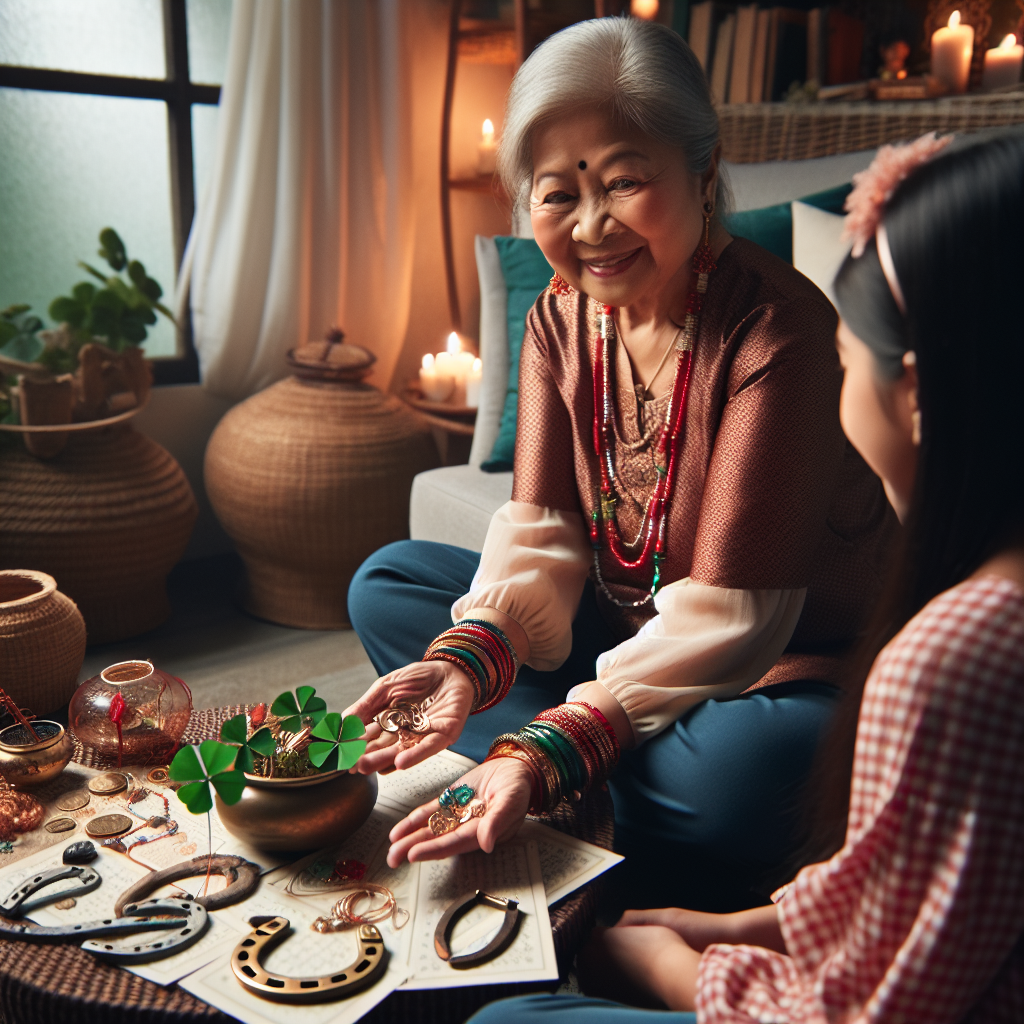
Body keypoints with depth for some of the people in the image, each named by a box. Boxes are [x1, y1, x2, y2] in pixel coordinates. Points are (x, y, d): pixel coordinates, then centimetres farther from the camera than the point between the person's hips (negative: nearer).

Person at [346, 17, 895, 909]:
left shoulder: (777, 333, -23)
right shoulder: (561, 318, -1)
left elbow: (725, 612, -27)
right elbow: (539, 533, -6)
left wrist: (549, 750, -37)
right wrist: (467, 660, -26)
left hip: (794, 663, -7)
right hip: (630, 629, 7)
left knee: (723, 778, -41)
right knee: (386, 584, 0)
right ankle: (604, 808, -14)